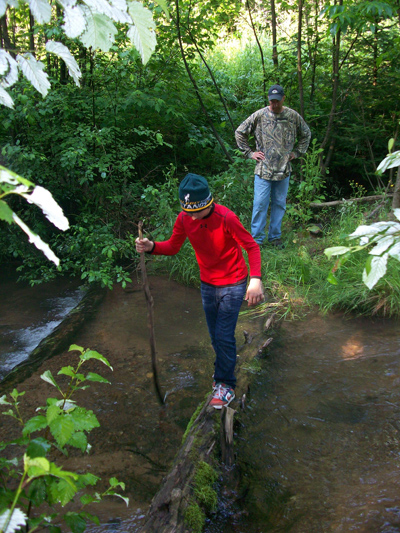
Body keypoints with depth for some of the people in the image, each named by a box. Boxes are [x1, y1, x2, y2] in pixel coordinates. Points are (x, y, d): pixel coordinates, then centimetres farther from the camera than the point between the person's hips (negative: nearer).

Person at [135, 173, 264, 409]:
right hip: (207, 285, 5)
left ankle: (226, 385, 15)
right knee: (216, 336, 16)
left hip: (232, 285, -5)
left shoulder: (225, 218, -25)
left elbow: (252, 246, -20)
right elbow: (173, 246, 0)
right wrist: (152, 246, -22)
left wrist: (256, 279, -32)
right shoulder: (184, 219, -11)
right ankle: (224, 370, 40)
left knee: (224, 336, -4)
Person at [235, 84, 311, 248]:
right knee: (260, 204, -4)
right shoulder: (259, 116, -3)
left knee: (279, 204, 10)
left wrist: (297, 152, 12)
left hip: (284, 170, 2)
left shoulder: (293, 116, 4)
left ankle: (275, 236, 23)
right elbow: (240, 132, 7)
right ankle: (257, 239, 7)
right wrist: (249, 153, 2)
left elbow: (306, 134, 21)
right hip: (263, 170, -2)